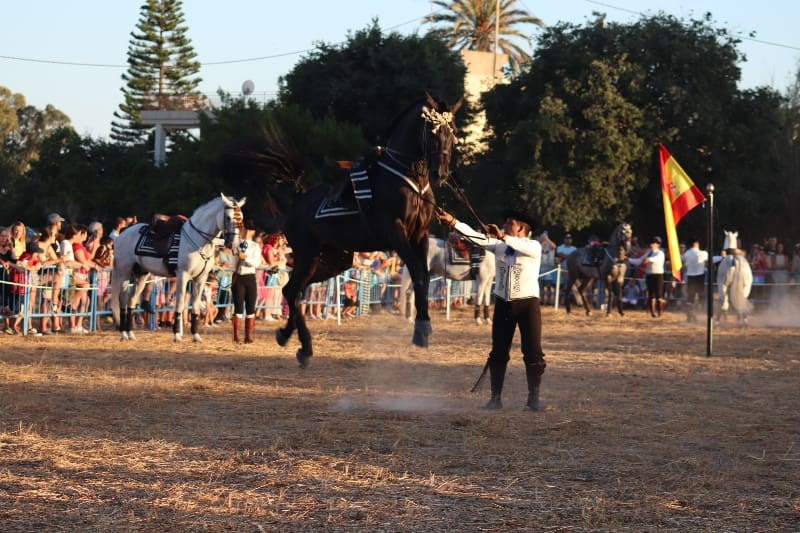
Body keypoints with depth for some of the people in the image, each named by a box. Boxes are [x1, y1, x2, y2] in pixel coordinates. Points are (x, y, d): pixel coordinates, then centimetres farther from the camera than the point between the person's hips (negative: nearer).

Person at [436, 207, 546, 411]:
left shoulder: (534, 246, -4)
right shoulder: (499, 245, 7)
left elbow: (523, 247, -26)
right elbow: (475, 236, -2)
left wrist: (502, 237, -41)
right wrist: (453, 222, -13)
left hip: (527, 303, -4)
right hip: (503, 303, 4)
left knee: (533, 353, -4)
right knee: (498, 353, 6)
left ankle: (533, 399, 3)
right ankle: (495, 398, 12)